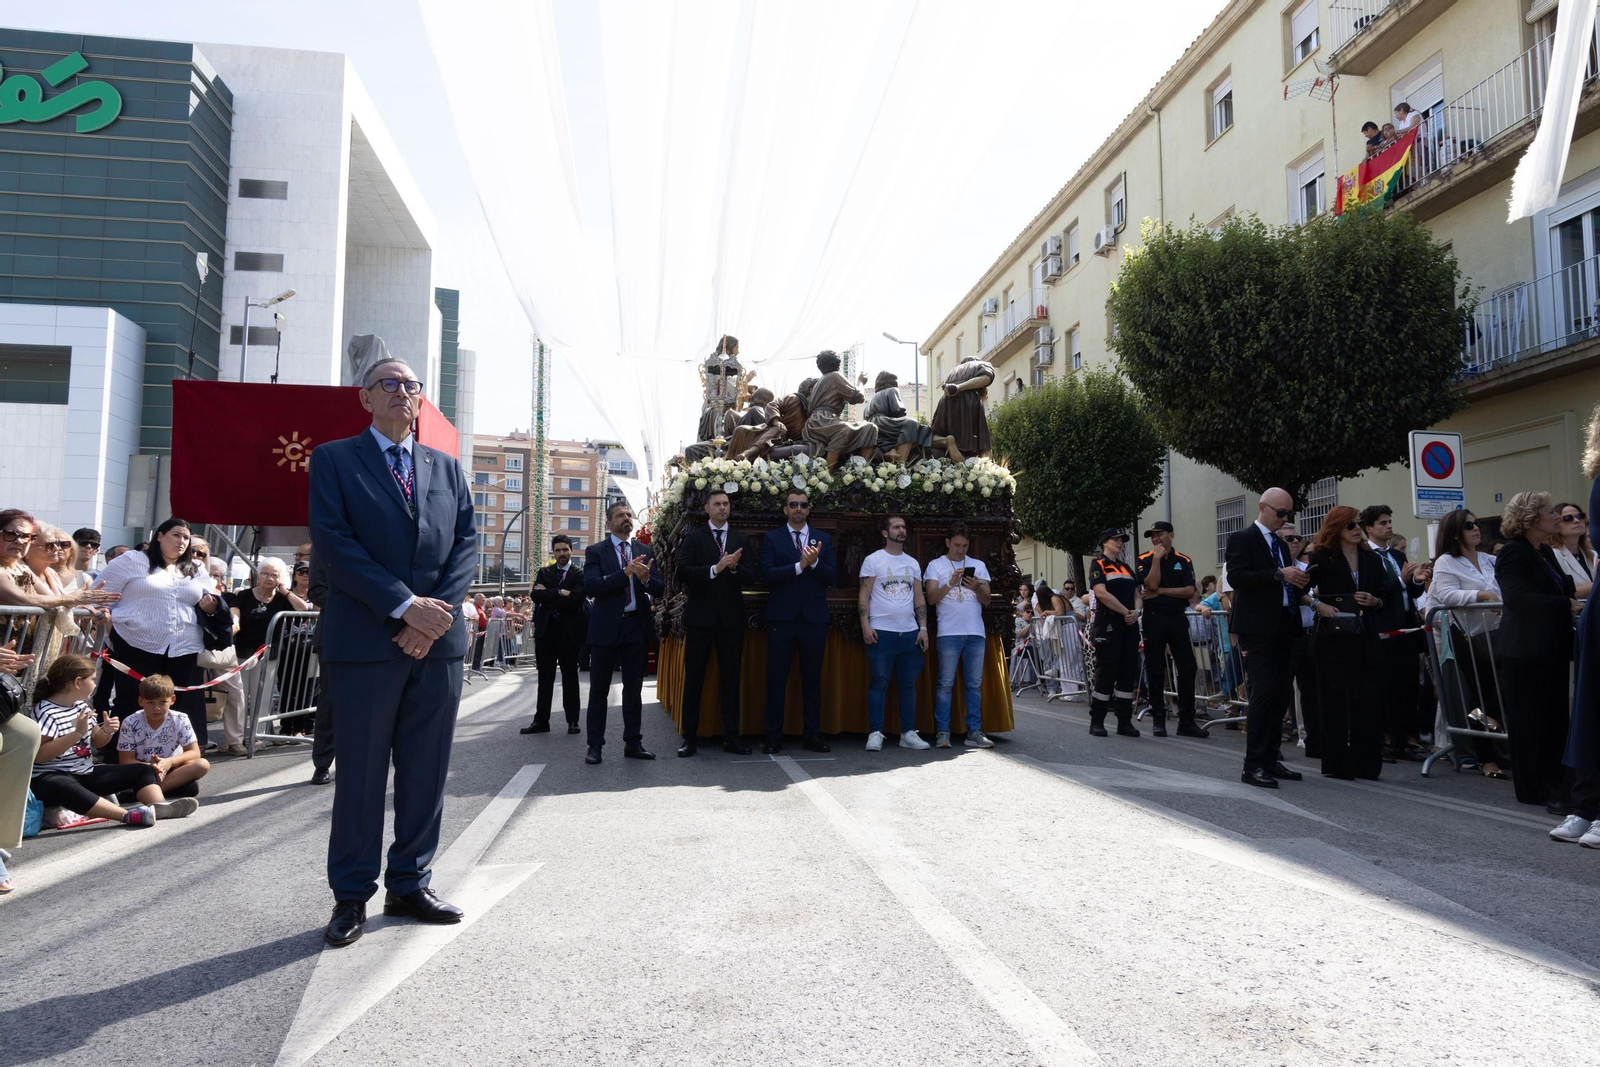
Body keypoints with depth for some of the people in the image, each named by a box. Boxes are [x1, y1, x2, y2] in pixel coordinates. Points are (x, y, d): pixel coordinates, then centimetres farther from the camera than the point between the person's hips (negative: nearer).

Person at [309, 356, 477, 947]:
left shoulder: (446, 467, 16)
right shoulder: (335, 459, 5)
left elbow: (466, 543, 7)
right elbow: (333, 542, -8)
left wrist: (437, 611, -9)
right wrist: (405, 605, -16)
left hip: (437, 639, 4)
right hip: (365, 640, -4)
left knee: (426, 771, 9)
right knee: (360, 772, 3)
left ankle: (409, 884, 22)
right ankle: (351, 895, 16)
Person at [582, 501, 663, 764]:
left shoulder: (645, 551, 9)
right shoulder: (595, 551, 0)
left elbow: (659, 588, 3)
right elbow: (590, 587, -14)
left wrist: (646, 578, -19)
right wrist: (626, 573, -21)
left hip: (637, 626, 3)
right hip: (606, 627, -3)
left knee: (634, 688, 9)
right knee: (599, 689, 3)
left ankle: (633, 743, 17)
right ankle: (595, 745, 10)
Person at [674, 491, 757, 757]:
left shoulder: (741, 540, 11)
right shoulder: (694, 537, 3)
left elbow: (752, 576, 3)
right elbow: (683, 572, -9)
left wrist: (734, 567, -16)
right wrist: (715, 569, -19)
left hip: (731, 617, 2)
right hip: (700, 616, -2)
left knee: (730, 678, 6)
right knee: (694, 677, 2)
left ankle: (731, 737, 13)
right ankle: (690, 737, 10)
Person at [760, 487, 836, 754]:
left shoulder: (824, 539, 11)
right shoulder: (771, 538, 5)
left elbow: (832, 577, 3)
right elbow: (767, 574, -8)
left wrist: (815, 562, -14)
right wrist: (800, 566, -16)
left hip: (814, 617, 2)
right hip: (781, 617, -2)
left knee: (812, 677, 6)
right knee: (777, 678, 0)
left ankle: (812, 734, 14)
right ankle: (773, 737, 7)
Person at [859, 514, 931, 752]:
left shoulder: (913, 563, 14)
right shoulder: (873, 560, 0)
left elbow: (919, 598, 14)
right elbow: (863, 595, -4)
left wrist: (923, 628, 5)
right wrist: (865, 626, -14)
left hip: (910, 633, 5)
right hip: (882, 632, -5)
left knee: (908, 684, 8)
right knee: (879, 683, -3)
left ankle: (908, 733, 15)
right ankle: (875, 734, 2)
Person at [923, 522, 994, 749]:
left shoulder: (978, 565, 15)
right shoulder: (936, 565, 6)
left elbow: (986, 600, 11)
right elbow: (931, 598, -3)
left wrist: (977, 588, -9)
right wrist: (950, 584, -16)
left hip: (975, 633, 3)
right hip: (949, 633, -3)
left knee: (974, 684, 5)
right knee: (946, 683, -3)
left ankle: (974, 732, 9)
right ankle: (942, 732, 1)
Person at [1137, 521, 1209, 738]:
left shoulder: (1184, 561, 8)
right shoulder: (1145, 560, 4)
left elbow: (1190, 591, -4)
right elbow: (1152, 584, -13)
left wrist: (1160, 591, -9)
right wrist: (1157, 558, -10)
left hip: (1178, 618, 2)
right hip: (1154, 618, -2)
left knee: (1187, 668, -1)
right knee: (1155, 670, 2)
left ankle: (1186, 721, 6)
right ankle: (1158, 719, 10)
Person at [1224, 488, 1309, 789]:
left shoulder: (1280, 544, 21)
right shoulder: (1242, 538, -4)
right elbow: (1236, 577, -17)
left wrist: (1298, 581, 2)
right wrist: (1279, 575, -22)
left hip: (1284, 628, 8)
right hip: (1258, 627, -8)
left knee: (1279, 696, 8)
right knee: (1263, 693, -12)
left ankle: (1271, 760, 15)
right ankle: (1253, 766, -8)